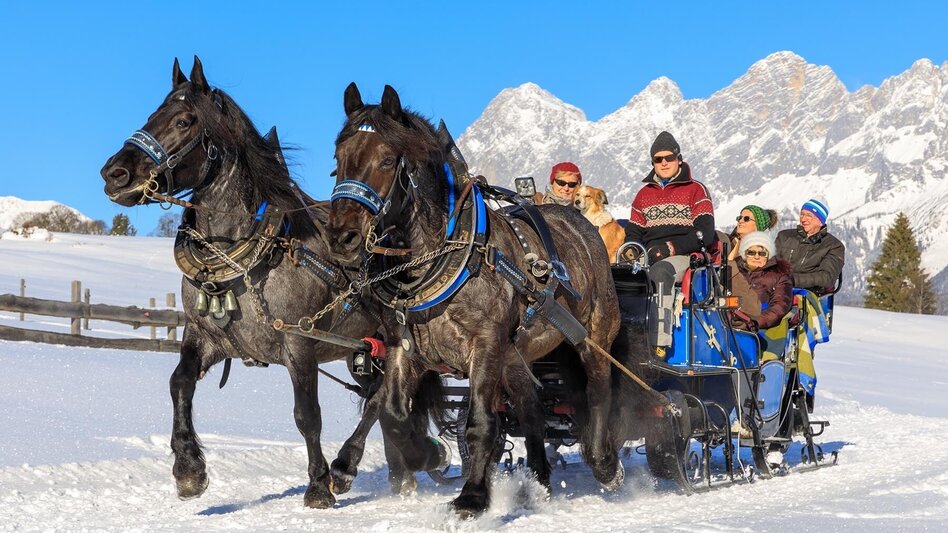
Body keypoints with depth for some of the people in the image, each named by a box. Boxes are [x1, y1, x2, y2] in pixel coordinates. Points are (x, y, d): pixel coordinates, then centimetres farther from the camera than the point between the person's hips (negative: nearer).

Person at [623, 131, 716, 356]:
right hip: (649, 258, 5)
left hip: (683, 257, -5)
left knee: (659, 272, -39)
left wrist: (669, 248, -13)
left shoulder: (695, 190, 8)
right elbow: (633, 232, 22)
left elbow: (705, 234, -3)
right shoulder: (644, 194, 25)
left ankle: (658, 343, -48)